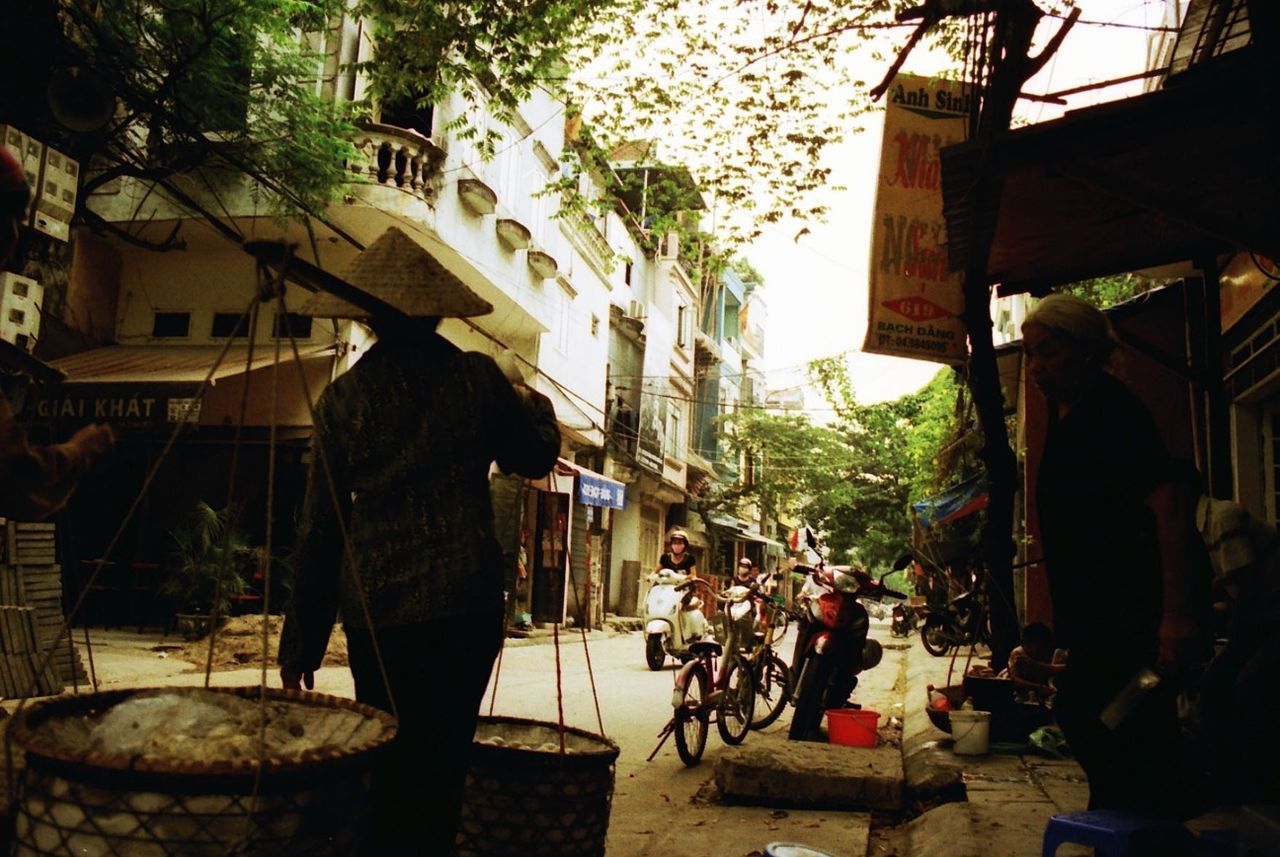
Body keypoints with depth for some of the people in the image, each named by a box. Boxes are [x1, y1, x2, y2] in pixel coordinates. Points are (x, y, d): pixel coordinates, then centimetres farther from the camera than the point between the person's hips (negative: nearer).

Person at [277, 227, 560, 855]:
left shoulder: (342, 396, 1)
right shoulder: (477, 377, -1)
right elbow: (537, 457, 14)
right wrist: (533, 402, 35)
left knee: (385, 765, 14)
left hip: (375, 609, 1)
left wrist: (300, 641, 11)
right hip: (464, 602, -1)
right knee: (441, 764, 9)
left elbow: (319, 528, 3)